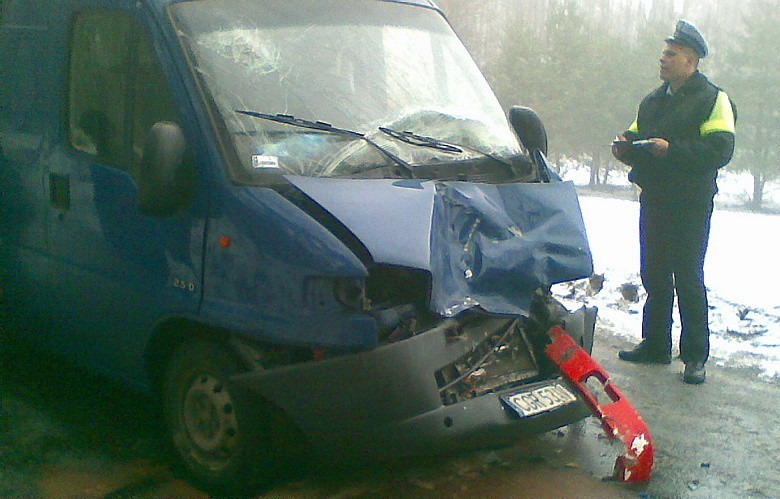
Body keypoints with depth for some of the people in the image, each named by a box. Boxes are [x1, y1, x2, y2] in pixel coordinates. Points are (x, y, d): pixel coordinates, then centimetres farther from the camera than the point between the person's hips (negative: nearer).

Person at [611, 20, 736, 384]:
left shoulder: (712, 99, -6)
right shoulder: (652, 101, 17)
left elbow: (720, 150, -17)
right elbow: (636, 138, 23)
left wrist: (672, 149, -26)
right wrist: (627, 146, 0)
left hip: (690, 204, -7)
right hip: (653, 200, 7)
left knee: (688, 278, -4)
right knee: (654, 274, 12)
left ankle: (695, 356, 4)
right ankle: (655, 344, 23)